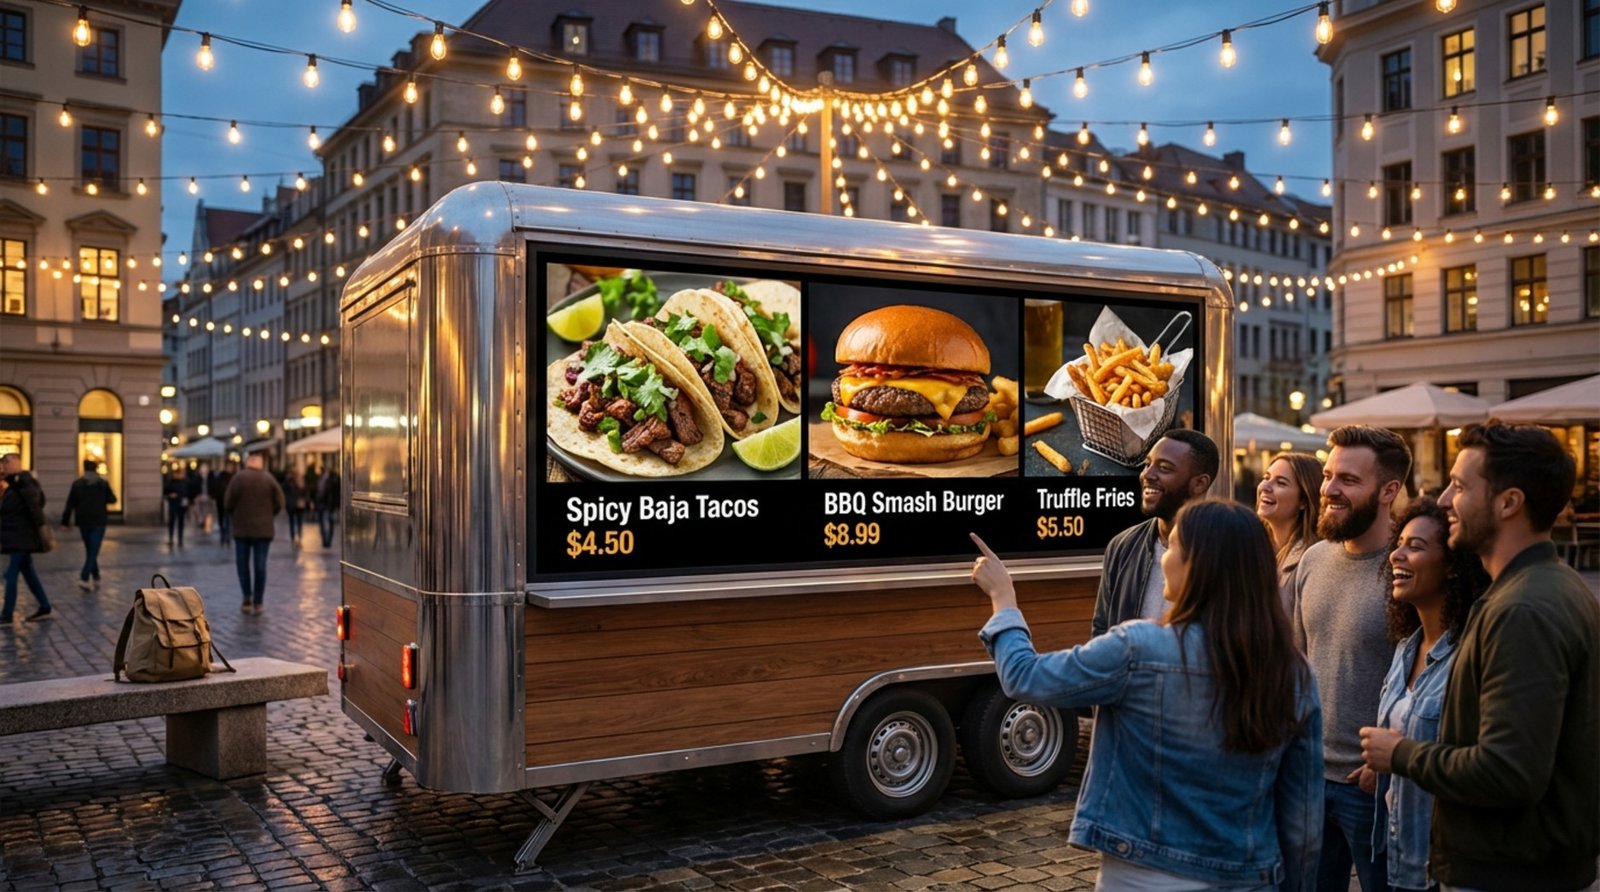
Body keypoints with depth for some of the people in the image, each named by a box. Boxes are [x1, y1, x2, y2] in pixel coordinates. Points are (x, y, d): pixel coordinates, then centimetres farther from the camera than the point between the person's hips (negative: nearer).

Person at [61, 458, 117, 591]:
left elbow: (70, 504, 1)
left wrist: (65, 521, 5)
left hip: (83, 522, 3)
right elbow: (112, 500, 6)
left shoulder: (77, 484, 3)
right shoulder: (103, 483, -2)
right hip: (98, 522, -3)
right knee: (93, 552, -5)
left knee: (90, 551, 16)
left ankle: (96, 578, 19)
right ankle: (84, 578, -19)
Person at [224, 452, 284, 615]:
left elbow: (228, 503, -6)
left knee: (242, 563, 12)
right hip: (264, 529, 1)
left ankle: (247, 598, 4)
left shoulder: (239, 478, -7)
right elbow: (279, 502, -2)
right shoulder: (269, 479, -3)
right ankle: (258, 602, 5)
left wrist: (237, 514, 13)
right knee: (260, 565, 4)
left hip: (242, 528, -1)